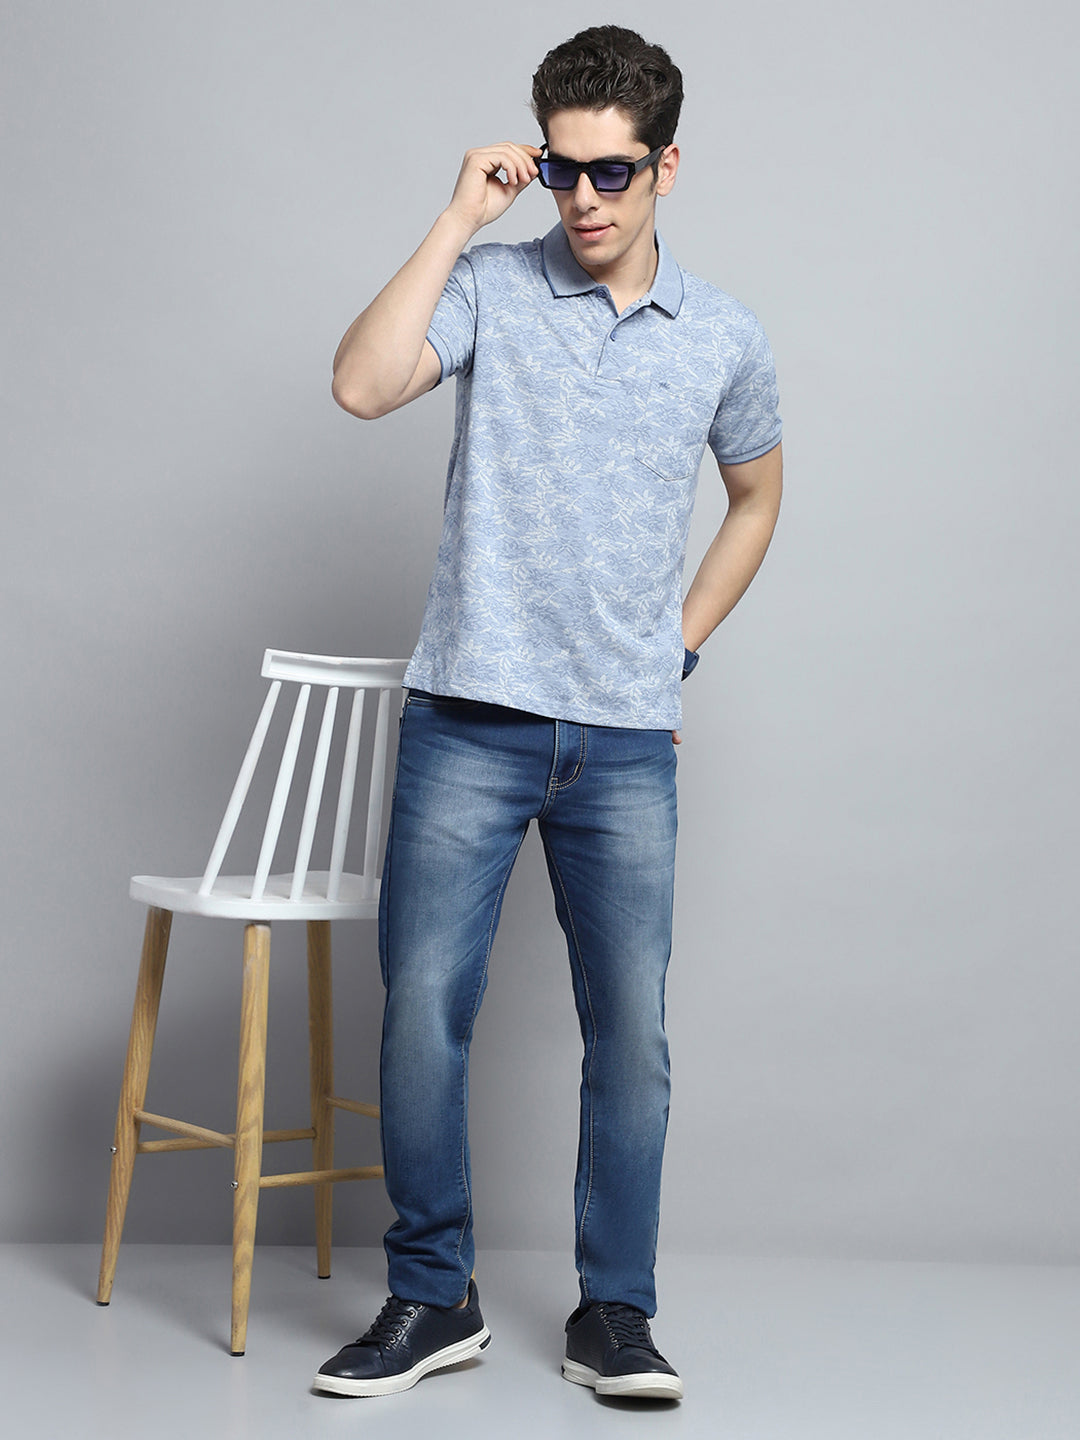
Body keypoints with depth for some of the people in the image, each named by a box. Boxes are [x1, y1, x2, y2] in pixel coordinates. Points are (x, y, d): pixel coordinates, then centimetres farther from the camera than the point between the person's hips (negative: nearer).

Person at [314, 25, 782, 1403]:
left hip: (627, 741, 2)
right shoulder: (492, 287, 0)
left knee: (631, 1030, 2)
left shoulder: (724, 337, 7)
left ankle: (613, 1316, 15)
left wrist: (683, 639, 12)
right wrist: (457, 219, -12)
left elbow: (757, 494, 23)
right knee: (423, 1010, -1)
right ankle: (430, 1299, 15)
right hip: (468, 720, -1)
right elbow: (361, 383, -18)